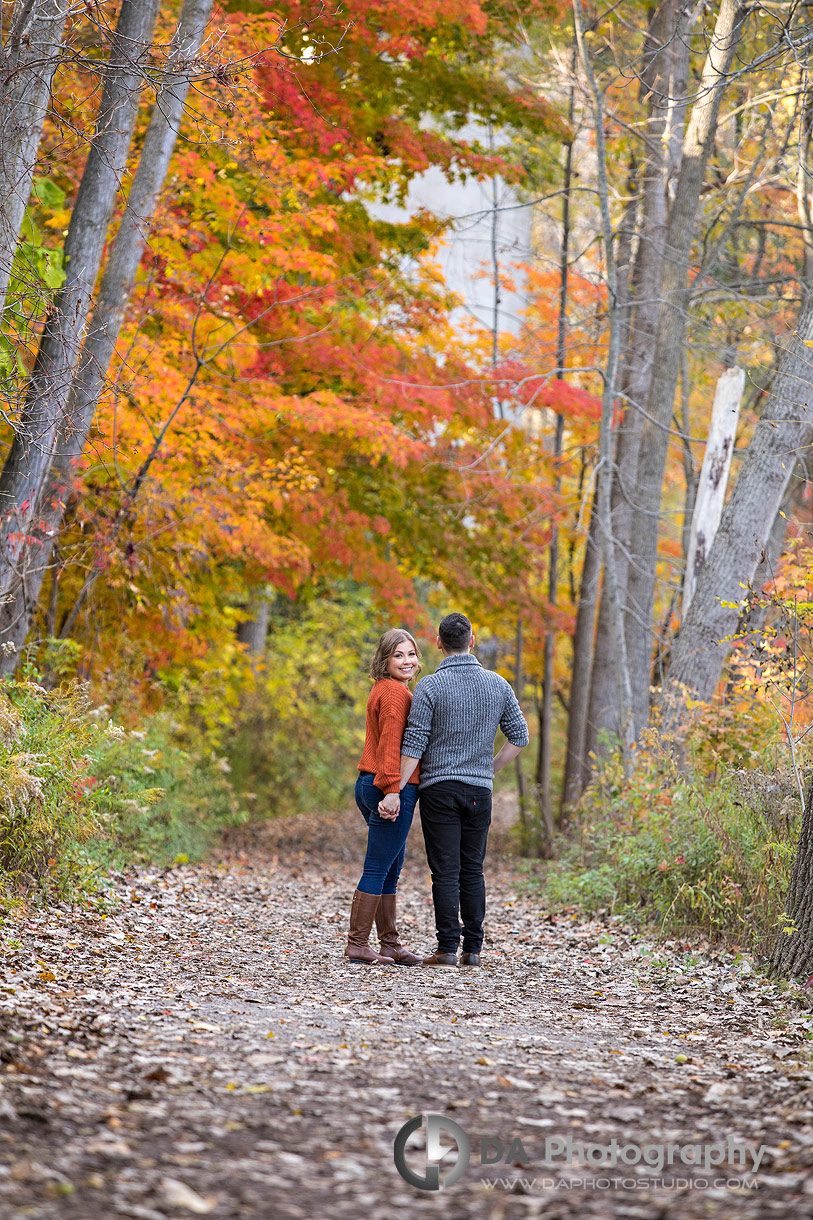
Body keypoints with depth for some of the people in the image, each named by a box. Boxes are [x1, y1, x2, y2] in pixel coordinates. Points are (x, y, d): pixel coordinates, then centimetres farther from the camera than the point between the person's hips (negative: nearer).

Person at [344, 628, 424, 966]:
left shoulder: (383, 689, 18)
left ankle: (389, 944, 18)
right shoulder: (395, 692, -13)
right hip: (393, 787, -10)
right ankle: (357, 944, -4)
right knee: (378, 869, -6)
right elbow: (391, 744, -20)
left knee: (391, 870, 14)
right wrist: (392, 790, -24)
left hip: (370, 785, 10)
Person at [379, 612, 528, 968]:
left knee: (445, 872, -2)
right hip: (479, 791, 3)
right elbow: (519, 735, 6)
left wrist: (395, 791, -7)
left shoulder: (431, 686, -7)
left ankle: (447, 948, -4)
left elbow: (415, 743, -10)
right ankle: (473, 948, 7)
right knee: (472, 871, 9)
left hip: (439, 788, -3)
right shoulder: (497, 684, 4)